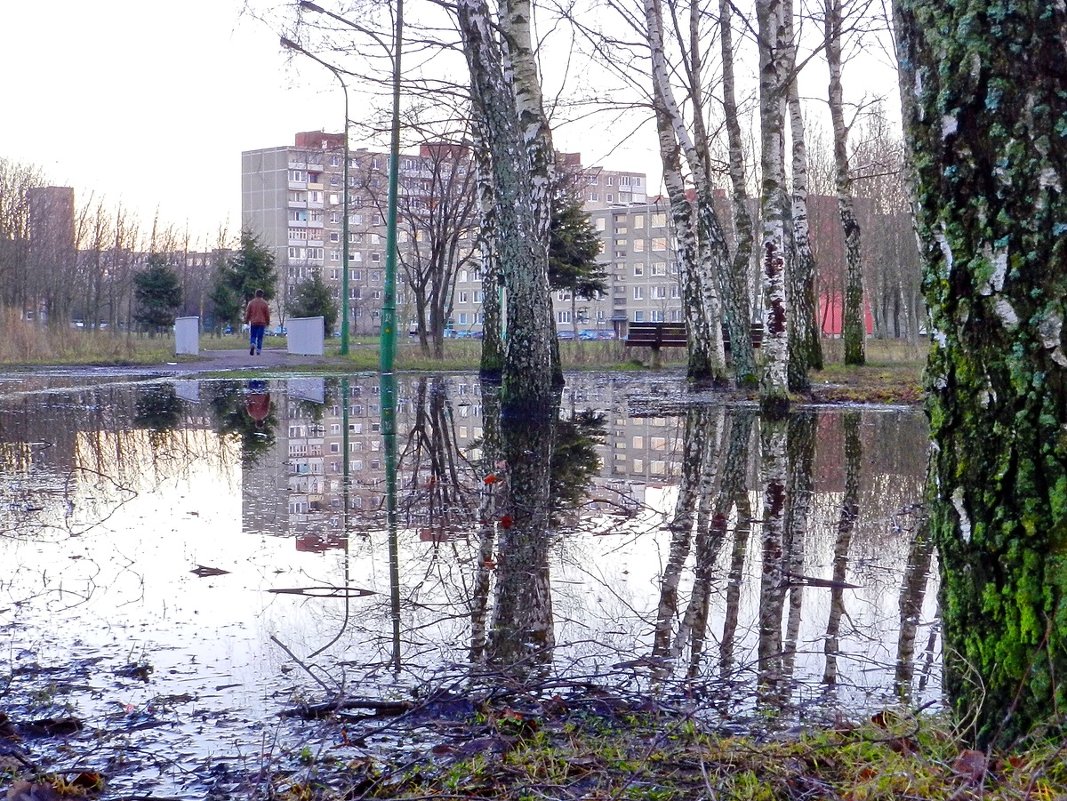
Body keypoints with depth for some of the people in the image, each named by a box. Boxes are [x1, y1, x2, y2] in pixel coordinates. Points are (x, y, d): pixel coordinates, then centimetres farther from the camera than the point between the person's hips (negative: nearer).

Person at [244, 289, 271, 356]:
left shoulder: (251, 302, 1)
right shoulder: (265, 303, -1)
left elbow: (247, 313, 4)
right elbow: (267, 314, 3)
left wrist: (246, 320, 15)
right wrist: (268, 322, 13)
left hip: (253, 322, 0)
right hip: (262, 323, 0)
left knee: (253, 336, 5)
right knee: (260, 337, 5)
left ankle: (252, 344, -22)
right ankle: (258, 350, 2)